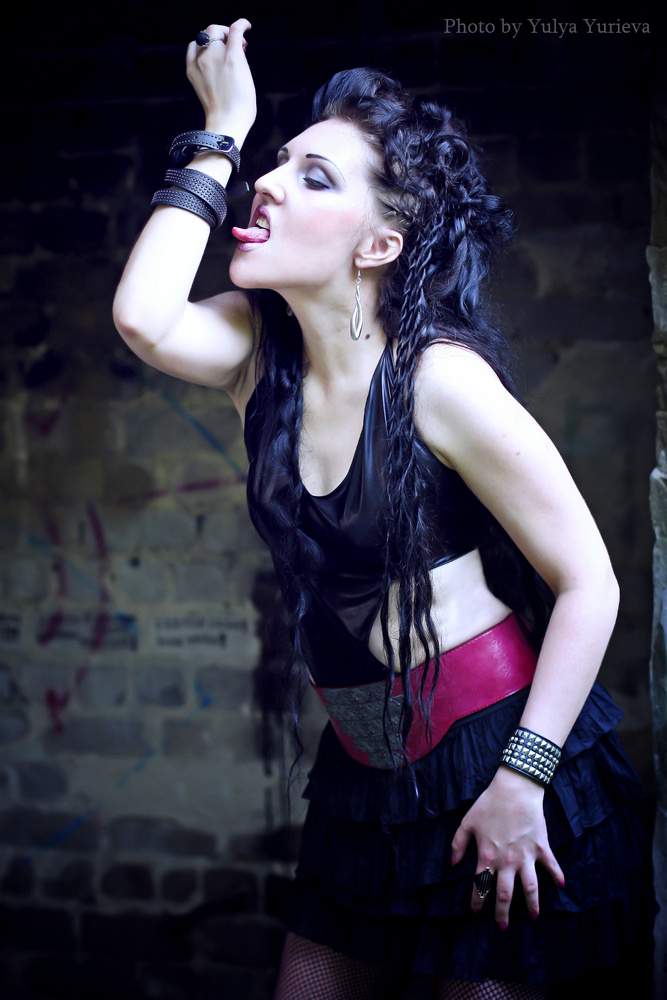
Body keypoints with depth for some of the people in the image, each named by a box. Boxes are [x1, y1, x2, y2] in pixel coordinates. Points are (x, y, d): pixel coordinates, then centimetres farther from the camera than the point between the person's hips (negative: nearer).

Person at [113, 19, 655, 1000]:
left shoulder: (439, 378, -18)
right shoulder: (262, 351, 0)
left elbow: (588, 583, -15)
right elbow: (143, 316, -21)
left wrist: (523, 777, -19)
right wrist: (221, 134, -13)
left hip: (495, 746, -6)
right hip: (366, 766, 6)